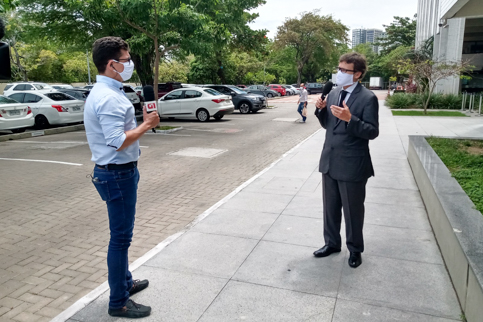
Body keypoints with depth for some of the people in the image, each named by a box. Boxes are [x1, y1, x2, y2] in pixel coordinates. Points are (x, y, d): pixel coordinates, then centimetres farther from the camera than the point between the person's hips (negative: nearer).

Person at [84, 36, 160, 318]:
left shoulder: (106, 93, 11)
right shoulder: (109, 98, -21)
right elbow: (118, 141, -27)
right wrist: (146, 126, -16)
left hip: (120, 171, 11)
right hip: (117, 174, -11)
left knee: (121, 234, 21)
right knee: (121, 237, 0)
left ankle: (125, 281, 39)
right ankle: (118, 302, 14)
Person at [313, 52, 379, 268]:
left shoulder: (367, 98, -12)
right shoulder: (333, 94, 8)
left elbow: (372, 132, -16)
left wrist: (350, 118, -29)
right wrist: (321, 109, -5)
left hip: (352, 165, -6)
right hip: (330, 161, 6)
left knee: (353, 210, 10)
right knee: (330, 207, 18)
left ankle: (355, 249, 30)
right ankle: (332, 243, 37)